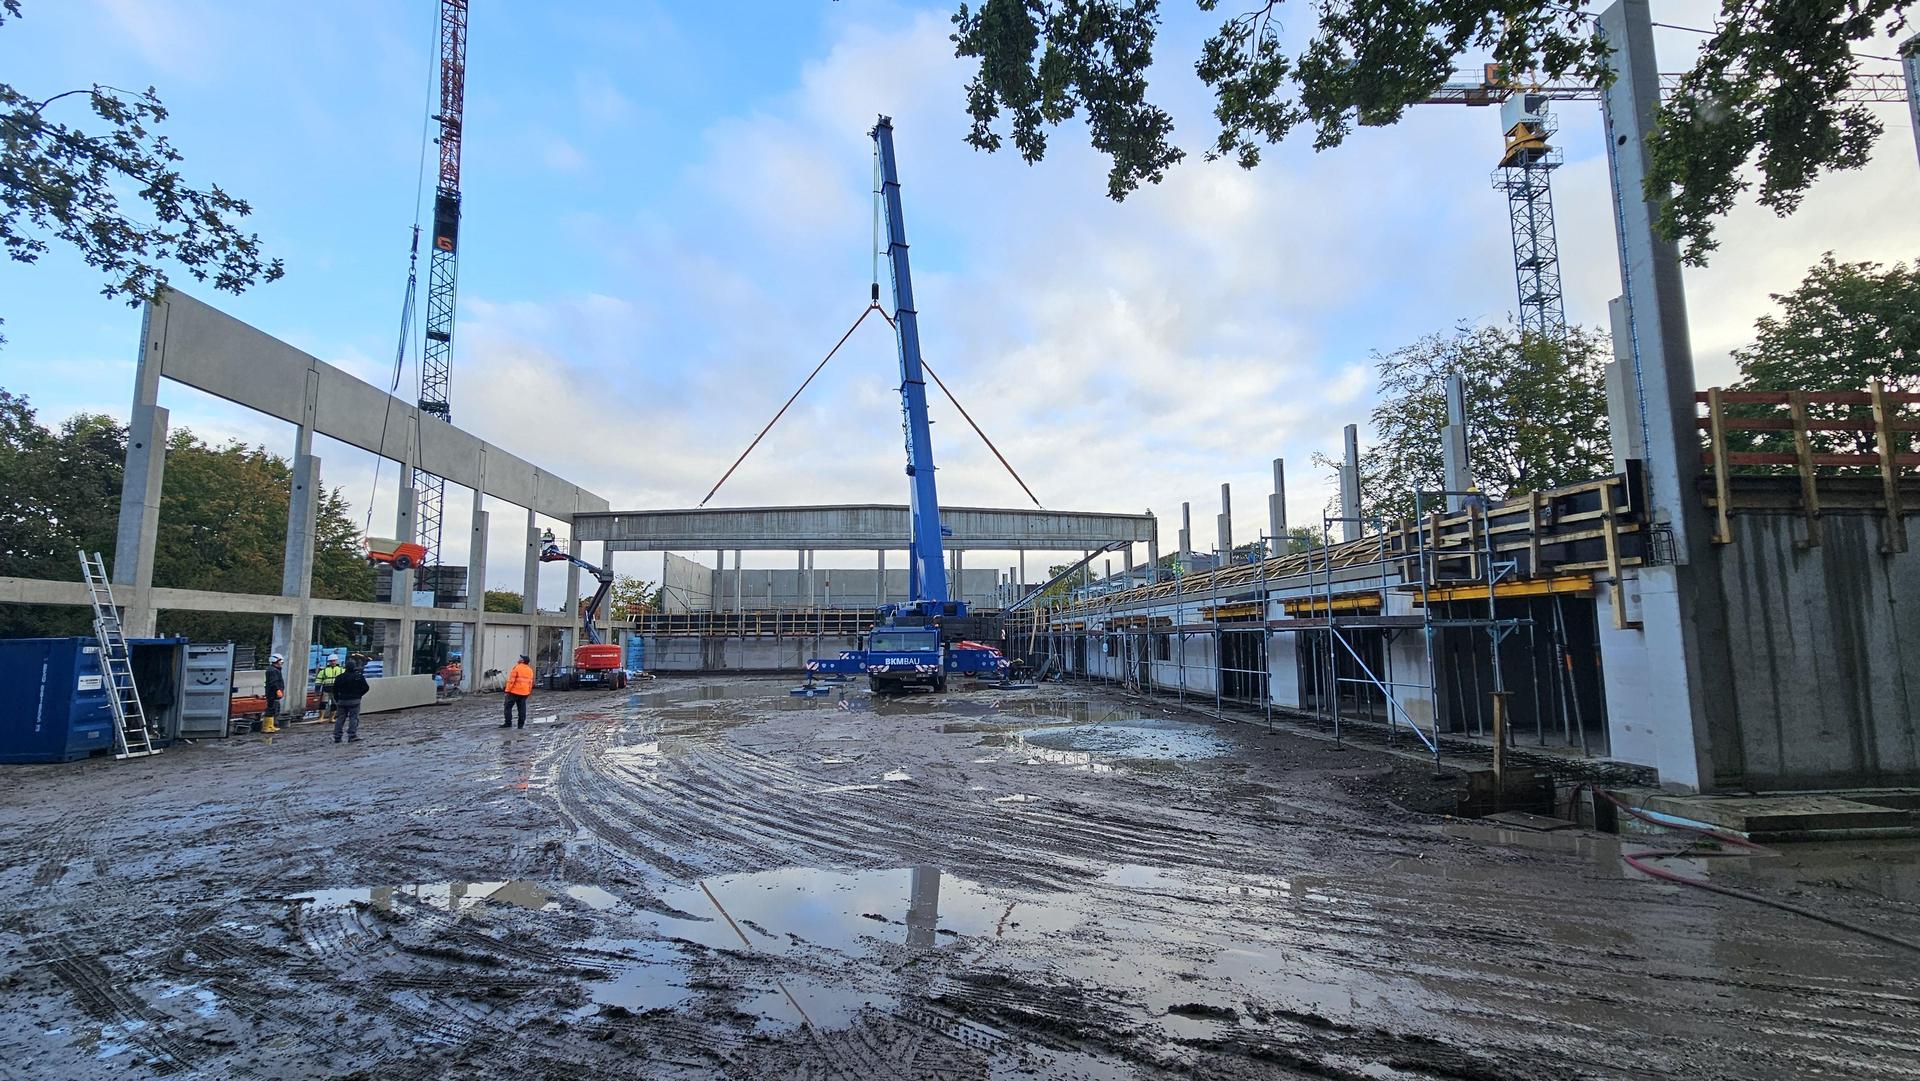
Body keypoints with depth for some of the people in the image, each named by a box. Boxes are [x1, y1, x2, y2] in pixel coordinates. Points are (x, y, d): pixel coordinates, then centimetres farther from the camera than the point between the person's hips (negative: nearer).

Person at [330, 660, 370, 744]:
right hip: (354, 701, -3)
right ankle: (352, 736, -10)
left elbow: (335, 690, 6)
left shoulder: (339, 678, 4)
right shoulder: (359, 677, -4)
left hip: (341, 700, 3)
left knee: (340, 719, 10)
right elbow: (365, 688, -4)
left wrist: (337, 700, 16)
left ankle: (337, 737, 12)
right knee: (353, 718, -2)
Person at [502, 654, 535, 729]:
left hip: (514, 692, -6)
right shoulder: (530, 670, 10)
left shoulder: (517, 667, -11)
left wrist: (508, 690, -10)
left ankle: (508, 722, 1)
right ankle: (521, 724, 8)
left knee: (508, 706, 4)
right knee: (522, 708, 8)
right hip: (524, 692, 6)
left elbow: (511, 680, -14)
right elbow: (530, 682, 14)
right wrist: (529, 693, 21)